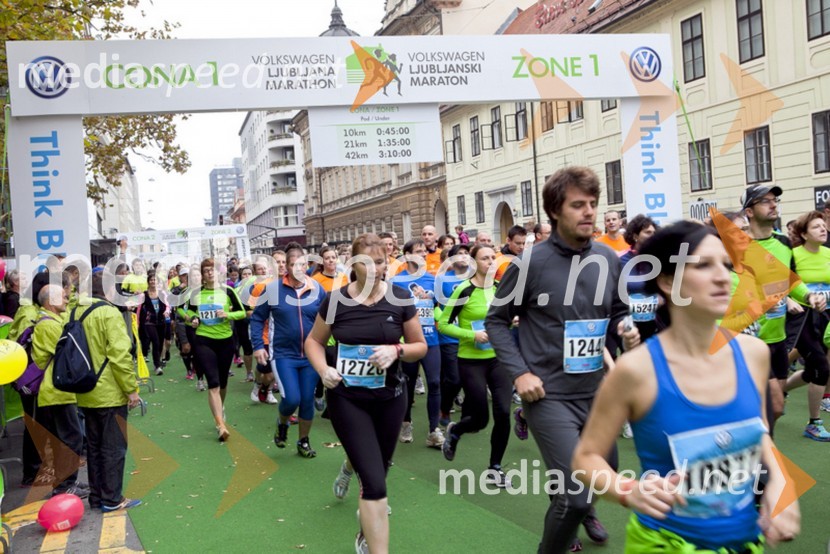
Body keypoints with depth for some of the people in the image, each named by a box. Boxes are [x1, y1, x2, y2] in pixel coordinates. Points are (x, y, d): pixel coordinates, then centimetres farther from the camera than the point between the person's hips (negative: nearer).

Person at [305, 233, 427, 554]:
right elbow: (314, 341, 5)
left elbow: (420, 346, 0)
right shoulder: (336, 301, -9)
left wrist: (396, 350, -21)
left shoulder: (400, 299, -8)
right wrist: (323, 370, -15)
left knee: (377, 471, 20)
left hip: (389, 398, 2)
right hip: (346, 399, -2)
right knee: (376, 483, -11)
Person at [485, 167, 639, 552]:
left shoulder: (609, 260, 1)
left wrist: (627, 332, -7)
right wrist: (519, 372, -14)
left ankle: (580, 512, 59)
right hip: (549, 395, -6)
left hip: (596, 391, 6)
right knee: (575, 493, -13)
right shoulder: (531, 263, -13)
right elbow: (496, 320, -5)